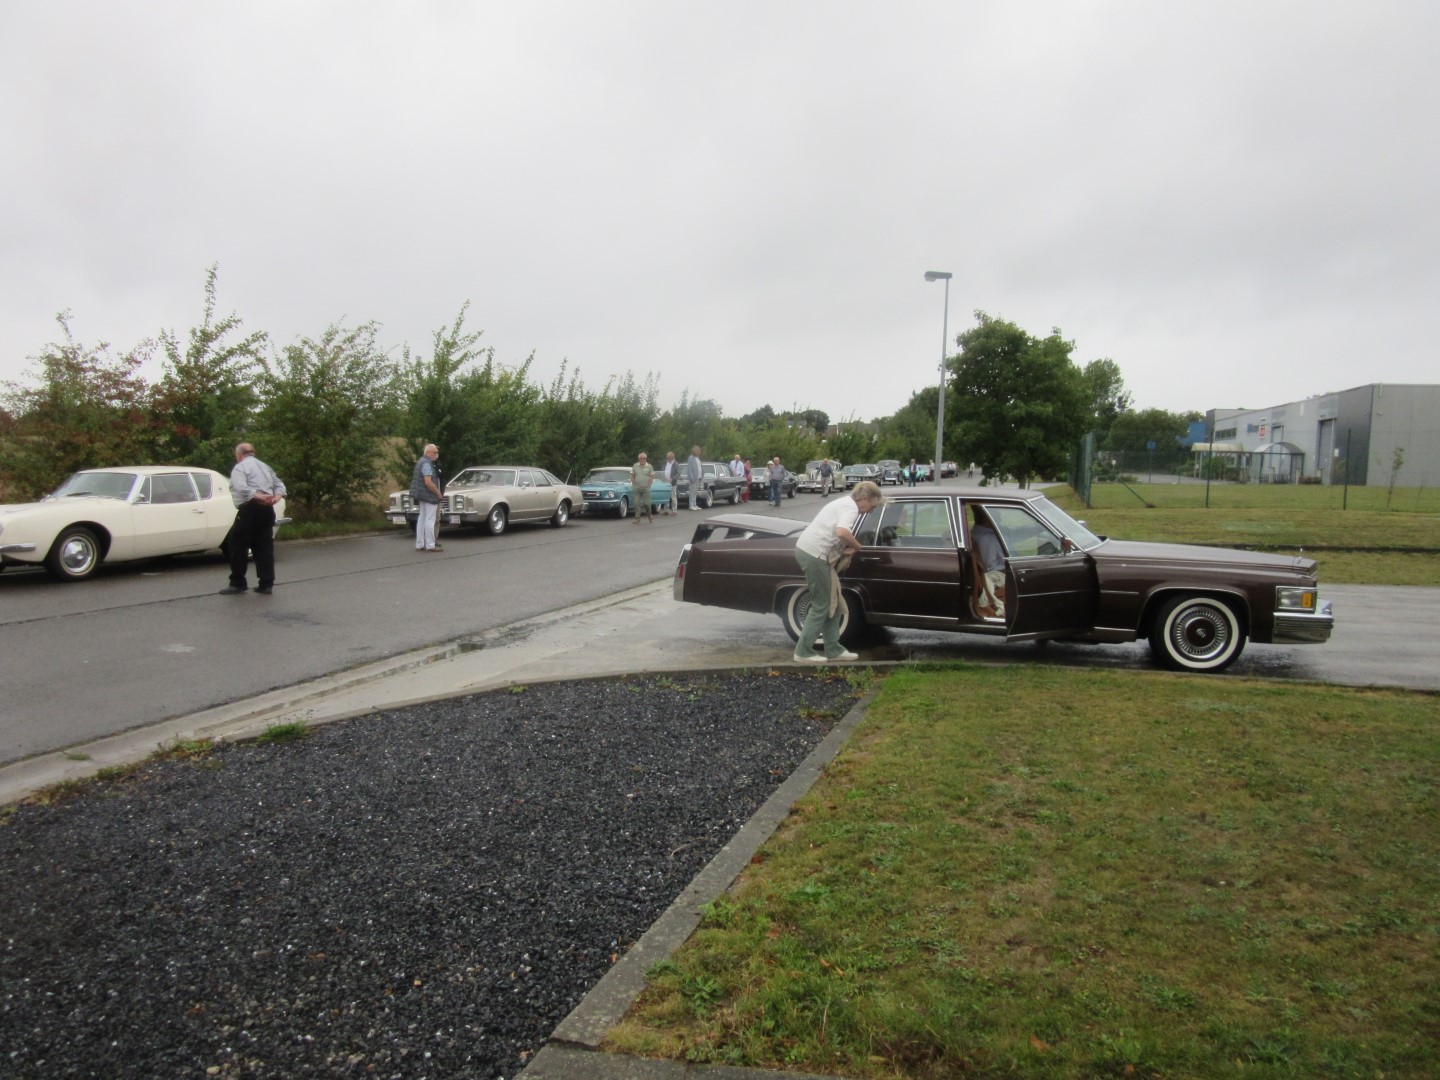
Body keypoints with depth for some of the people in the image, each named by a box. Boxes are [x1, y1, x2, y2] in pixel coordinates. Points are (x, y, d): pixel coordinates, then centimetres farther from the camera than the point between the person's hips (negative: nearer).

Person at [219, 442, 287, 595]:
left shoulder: (240, 467, -2)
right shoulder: (265, 467, 22)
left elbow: (241, 488, -20)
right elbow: (280, 485, 14)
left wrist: (259, 496, -24)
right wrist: (275, 498, -3)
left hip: (250, 509, -7)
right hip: (268, 510, 7)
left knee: (237, 545, 3)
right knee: (264, 547, 8)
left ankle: (237, 583, 5)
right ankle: (266, 585, 6)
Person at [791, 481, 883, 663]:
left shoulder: (844, 503, 20)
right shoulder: (851, 507, -12)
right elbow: (842, 532, -30)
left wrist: (849, 547, 0)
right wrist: (857, 546, -11)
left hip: (807, 549, 10)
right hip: (814, 554, -10)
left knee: (832, 603, 14)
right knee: (821, 606, -2)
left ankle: (833, 649, 19)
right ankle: (803, 652, 3)